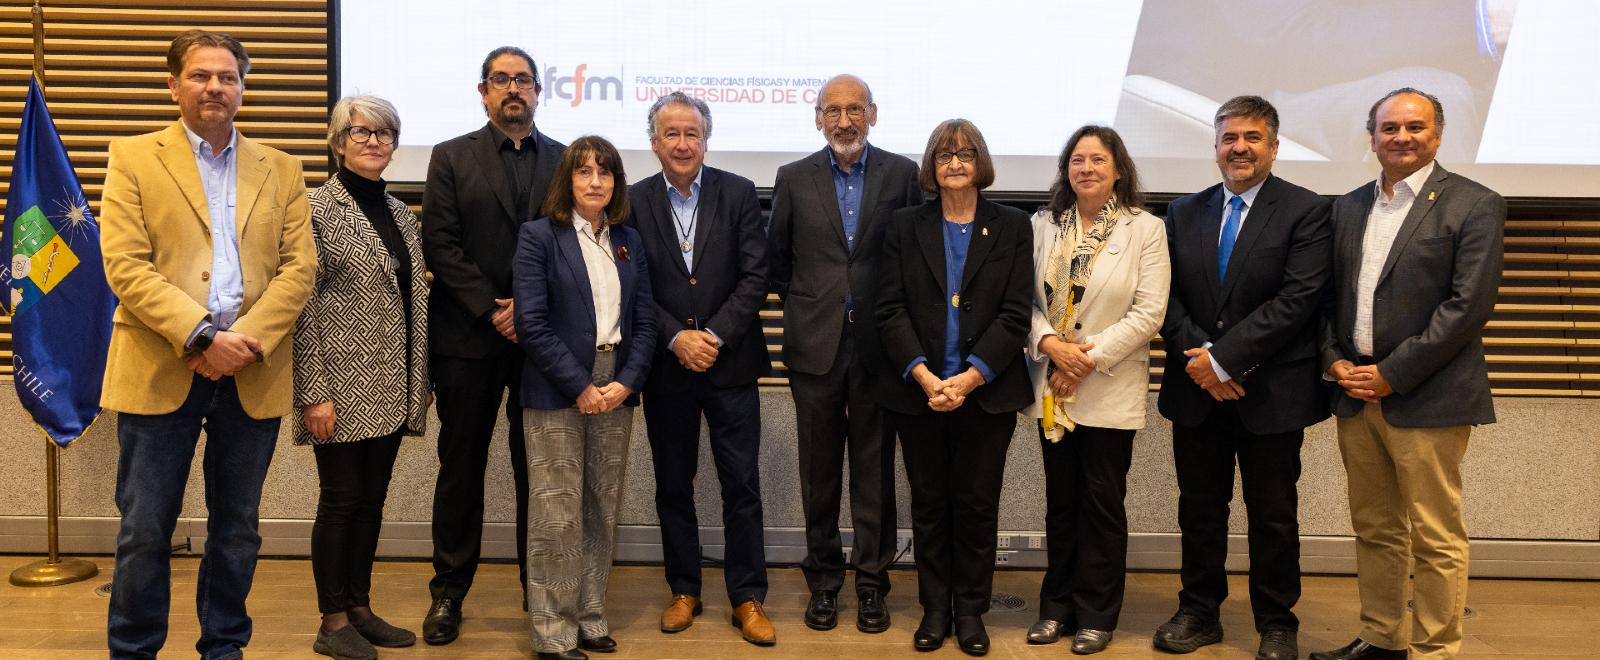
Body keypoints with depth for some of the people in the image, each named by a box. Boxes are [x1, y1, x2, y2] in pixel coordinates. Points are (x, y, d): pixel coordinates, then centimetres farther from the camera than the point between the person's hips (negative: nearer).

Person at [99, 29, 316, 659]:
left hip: (254, 373, 2)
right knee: (145, 531, 3)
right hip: (160, 371, -2)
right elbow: (125, 265, -6)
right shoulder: (134, 158, 4)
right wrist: (202, 336, -16)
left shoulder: (280, 170, 11)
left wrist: (249, 341, -12)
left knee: (238, 528, 12)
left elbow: (299, 266, 2)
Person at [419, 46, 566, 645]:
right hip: (468, 337, 0)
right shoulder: (451, 157, 6)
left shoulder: (564, 160, 9)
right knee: (461, 465, 6)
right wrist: (492, 308, -11)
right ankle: (449, 591, 17)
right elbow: (440, 243, -3)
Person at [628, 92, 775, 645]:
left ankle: (747, 598, 15)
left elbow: (755, 275, -4)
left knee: (742, 485, 3)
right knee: (673, 486, 11)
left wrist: (715, 335, -13)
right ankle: (684, 590, 26)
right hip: (666, 367, 1)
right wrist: (676, 338, -13)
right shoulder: (634, 201, 2)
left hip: (729, 362, -1)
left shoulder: (739, 194, 1)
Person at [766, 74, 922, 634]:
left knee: (875, 470, 6)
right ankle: (823, 582, 23)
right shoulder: (794, 179, 4)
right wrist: (802, 311, 9)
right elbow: (777, 258, 12)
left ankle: (872, 582, 19)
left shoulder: (901, 174, 2)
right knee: (819, 472, 9)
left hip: (877, 345, -1)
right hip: (816, 346, 1)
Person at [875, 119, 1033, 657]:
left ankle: (971, 611, 19)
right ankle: (934, 608, 20)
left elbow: (1015, 315, -4)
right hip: (917, 391, 1)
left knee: (977, 505, 5)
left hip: (986, 392, -1)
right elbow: (891, 310, -1)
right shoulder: (904, 227, 6)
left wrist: (969, 378, -14)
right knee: (929, 504, 9)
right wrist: (924, 376, -14)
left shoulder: (1012, 228, 4)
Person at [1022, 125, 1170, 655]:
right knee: (1060, 502, 12)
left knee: (1103, 505, 5)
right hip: (1053, 389, 3)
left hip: (1110, 389, -3)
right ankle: (1057, 607, 24)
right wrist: (1049, 344, -16)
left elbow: (1148, 313, -9)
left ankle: (1096, 616, 18)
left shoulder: (1146, 229, -3)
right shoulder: (1043, 225, 6)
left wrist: (1090, 359, -15)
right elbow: (1025, 298, 2)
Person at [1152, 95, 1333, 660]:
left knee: (1274, 517, 8)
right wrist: (1199, 357, -12)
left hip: (1271, 394, -4)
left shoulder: (1307, 212, -5)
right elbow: (1168, 298, 4)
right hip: (1196, 389, 4)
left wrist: (1223, 357, -18)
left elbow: (1296, 301, -15)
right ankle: (1199, 613, 27)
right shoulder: (1183, 212, 9)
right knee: (1199, 509, 13)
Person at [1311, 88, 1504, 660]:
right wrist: (1335, 361, -2)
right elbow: (1327, 296, 15)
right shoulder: (1347, 208, 13)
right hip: (1356, 393, 6)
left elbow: (1469, 305, -12)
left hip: (1427, 396, -5)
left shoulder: (1474, 205, -4)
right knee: (1374, 529, 14)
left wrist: (1392, 374, -14)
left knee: (1436, 538, 1)